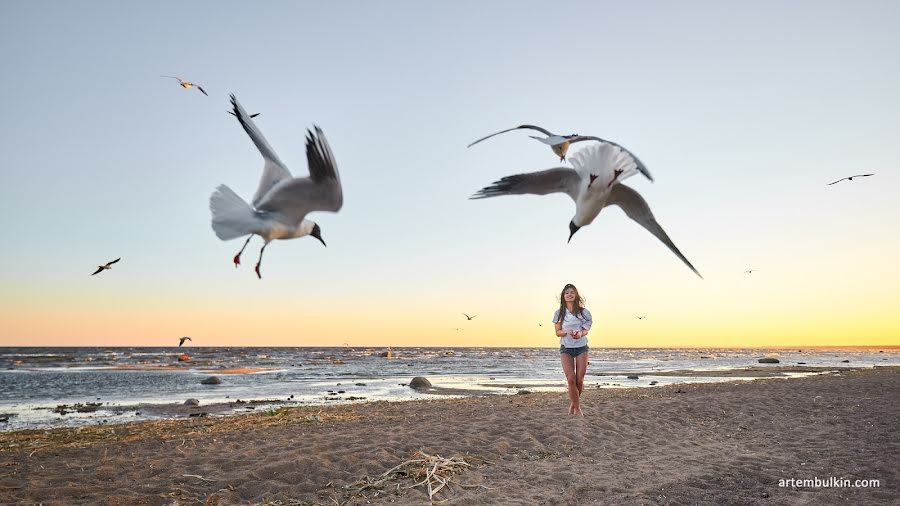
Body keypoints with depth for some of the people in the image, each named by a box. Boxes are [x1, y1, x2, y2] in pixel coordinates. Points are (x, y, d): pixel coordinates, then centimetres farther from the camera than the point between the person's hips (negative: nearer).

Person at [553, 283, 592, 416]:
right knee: (571, 379, -10)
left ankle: (574, 405, 24)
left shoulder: (583, 312, 0)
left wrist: (581, 333, -19)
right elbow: (558, 332, 2)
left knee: (579, 380, 0)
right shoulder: (559, 313, 2)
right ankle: (578, 408, 4)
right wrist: (567, 332, -19)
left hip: (581, 348, 0)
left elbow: (586, 330, 4)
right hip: (566, 348, 0)